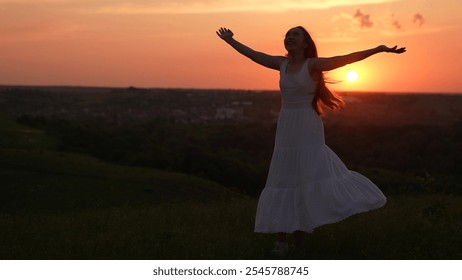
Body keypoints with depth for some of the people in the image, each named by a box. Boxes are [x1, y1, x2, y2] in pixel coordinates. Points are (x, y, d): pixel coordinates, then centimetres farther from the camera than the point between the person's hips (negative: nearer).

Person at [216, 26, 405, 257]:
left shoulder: (313, 64, -5)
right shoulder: (282, 63, 10)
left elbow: (347, 58, -13)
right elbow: (252, 54, 23)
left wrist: (379, 49, -22)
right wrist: (230, 40, 34)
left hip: (308, 130, -5)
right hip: (286, 129, 5)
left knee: (311, 175, -11)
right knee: (283, 179, 3)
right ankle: (281, 239, 7)